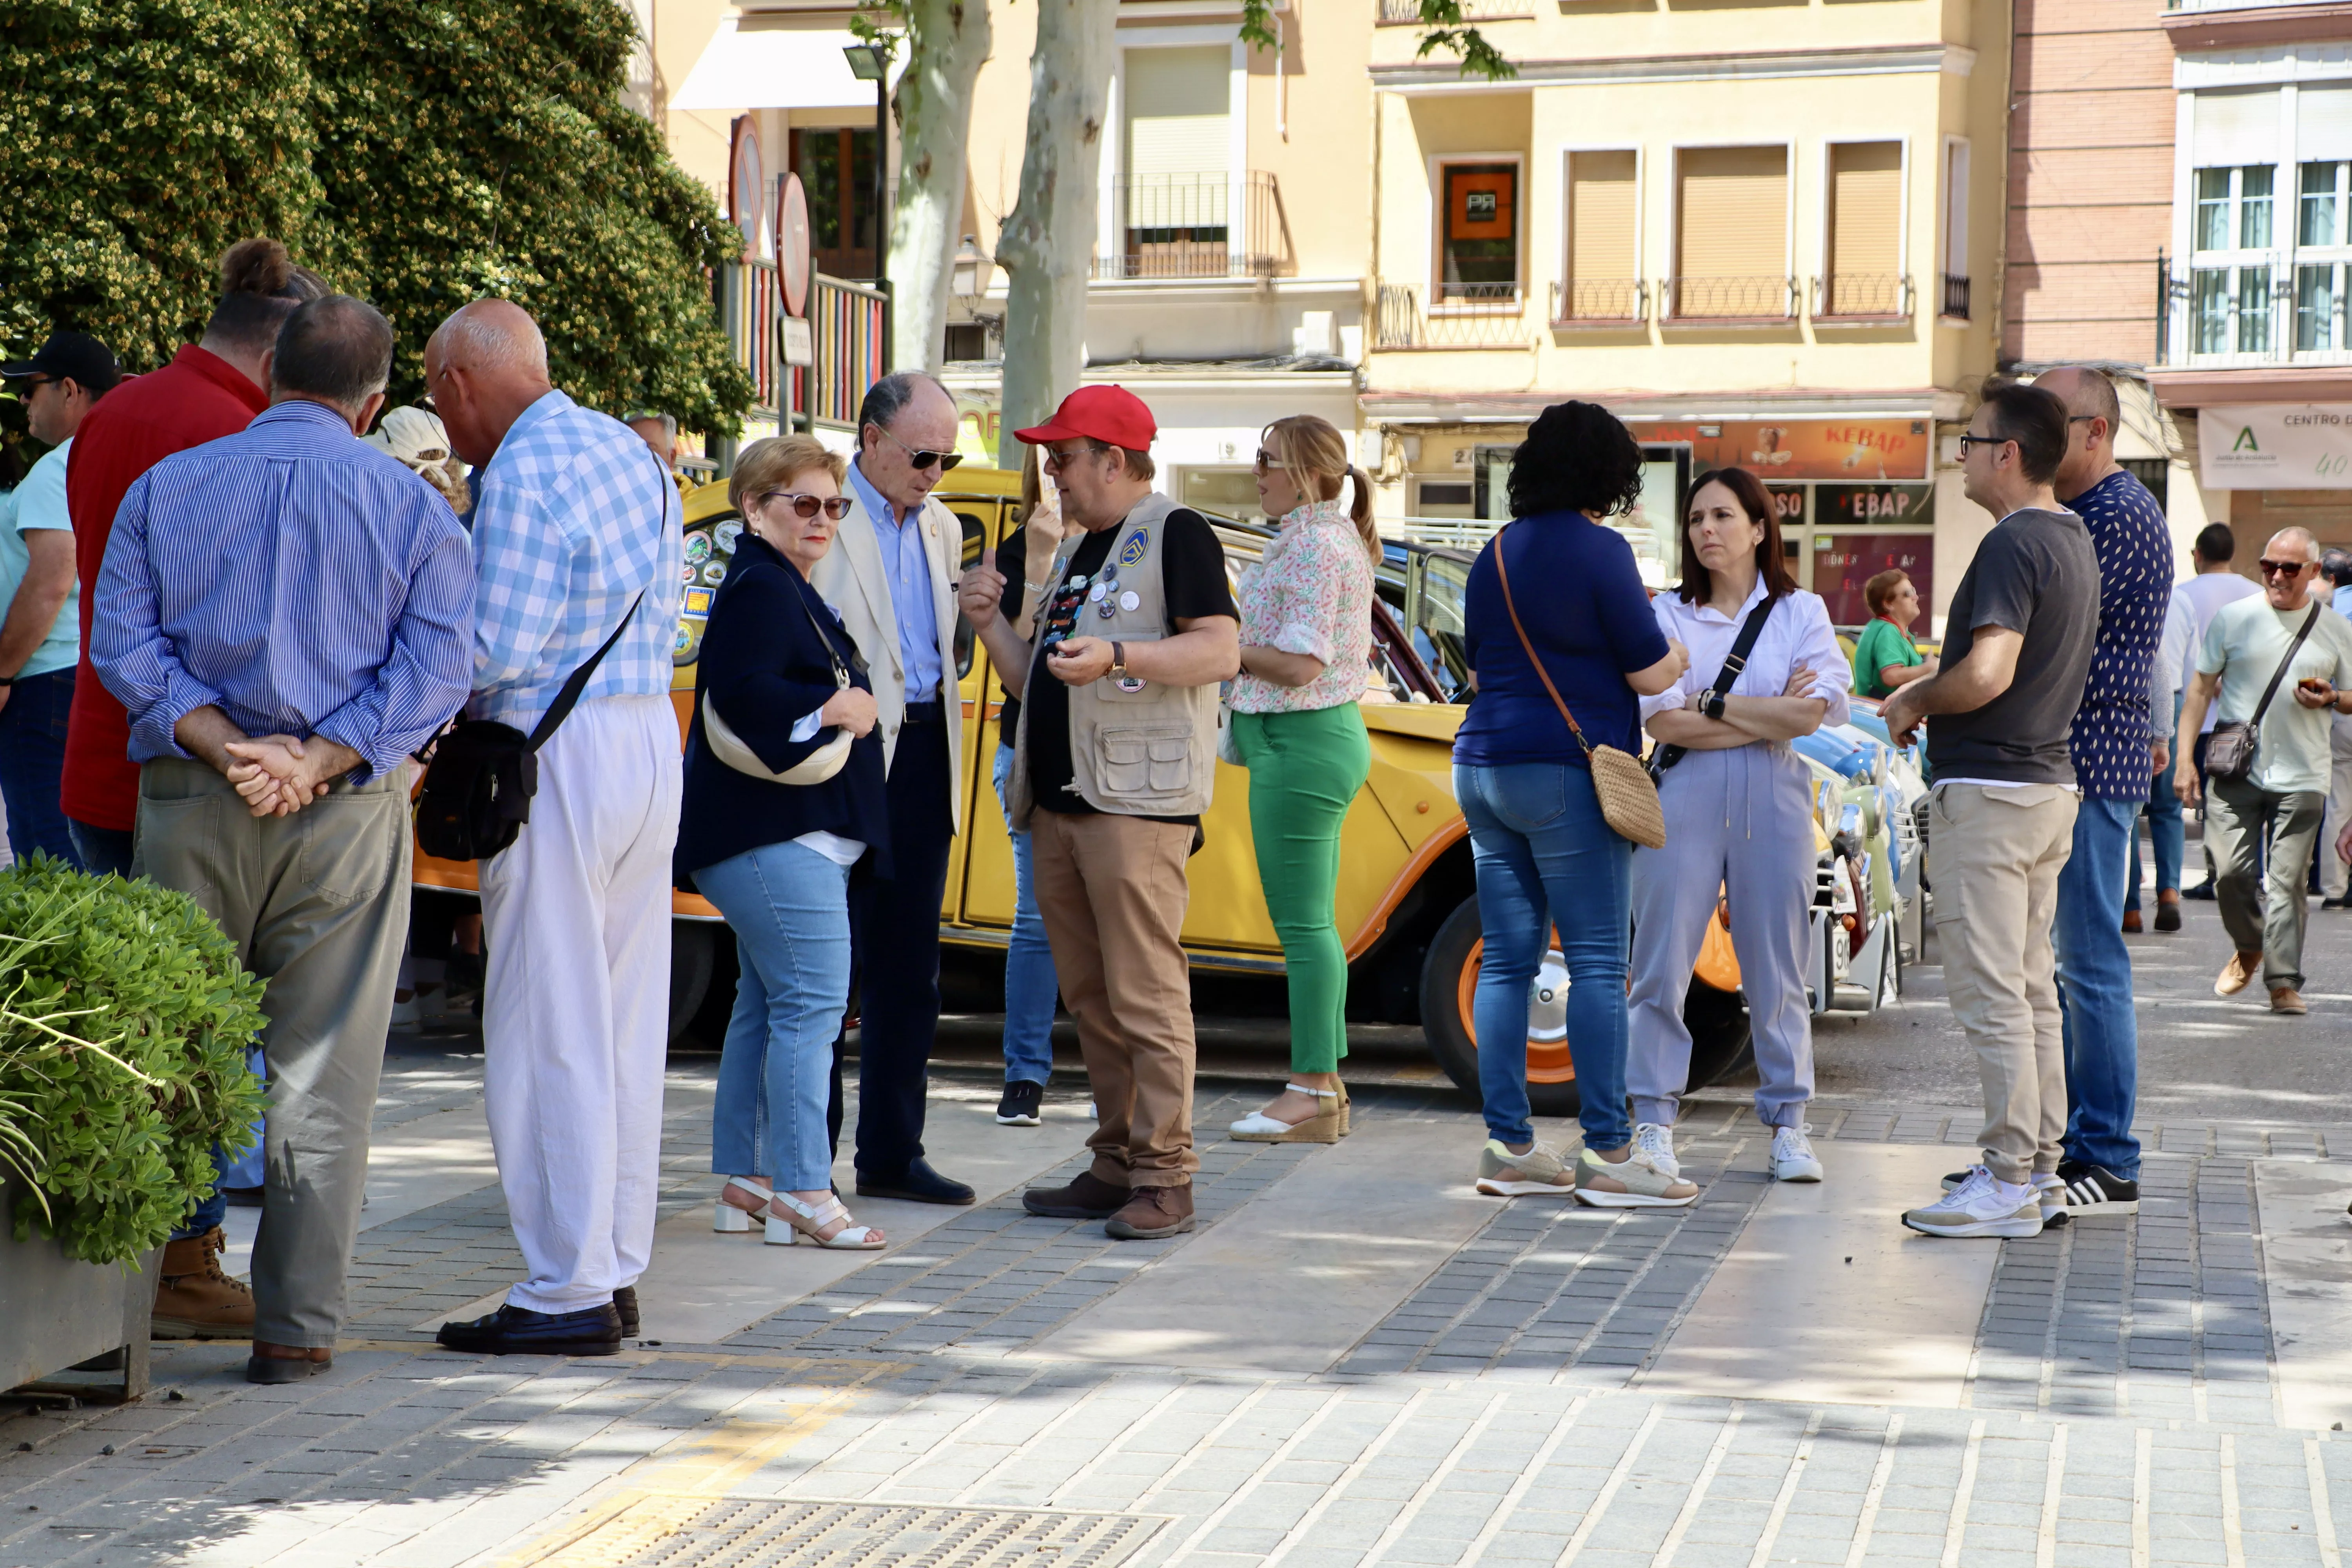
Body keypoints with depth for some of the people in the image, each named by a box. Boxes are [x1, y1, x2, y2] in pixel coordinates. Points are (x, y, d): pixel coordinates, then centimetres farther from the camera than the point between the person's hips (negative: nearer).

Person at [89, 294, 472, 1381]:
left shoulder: (164, 487, 8)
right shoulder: (411, 505, 3)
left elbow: (121, 639, -2)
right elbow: (434, 667, -8)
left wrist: (224, 748, -11)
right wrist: (311, 763, -13)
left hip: (188, 803, 1)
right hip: (348, 813, -1)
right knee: (321, 1076, 4)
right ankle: (296, 1327, 5)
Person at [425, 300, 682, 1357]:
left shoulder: (522, 475, -13)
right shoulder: (632, 456, 15)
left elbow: (496, 653, -19)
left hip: (561, 758, -9)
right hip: (651, 739, 9)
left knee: (548, 1032, -4)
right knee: (627, 1028, 11)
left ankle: (569, 1292, -1)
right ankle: (616, 1273, 17)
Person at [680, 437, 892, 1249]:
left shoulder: (788, 590, 22)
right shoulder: (759, 589, -11)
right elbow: (739, 692, -24)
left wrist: (853, 701, 10)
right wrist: (835, 707, -17)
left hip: (793, 834, 11)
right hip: (778, 836, -11)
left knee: (767, 1004, 13)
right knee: (812, 1002, -12)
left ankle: (743, 1182, 18)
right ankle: (803, 1192, -11)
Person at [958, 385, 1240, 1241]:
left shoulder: (1175, 533, -2)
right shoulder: (1076, 553, 24)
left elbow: (1220, 653, -14)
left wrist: (1115, 656, -24)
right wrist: (991, 625, 10)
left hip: (1137, 801, -9)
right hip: (1058, 802, 9)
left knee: (1146, 995, -10)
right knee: (1091, 1000, 9)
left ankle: (1165, 1177, -8)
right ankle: (1116, 1164, 15)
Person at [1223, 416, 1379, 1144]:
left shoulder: (1312, 545, -16)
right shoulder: (1338, 538, 17)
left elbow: (1299, 663, -22)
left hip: (1300, 743, -11)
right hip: (1329, 736, 11)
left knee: (1302, 924, -7)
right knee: (1312, 924, 14)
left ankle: (1310, 1094, -4)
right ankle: (1324, 1089, 19)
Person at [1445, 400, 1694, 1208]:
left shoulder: (1496, 553, 13)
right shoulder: (1599, 550, -9)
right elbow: (1649, 672, -7)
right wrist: (1675, 656, 13)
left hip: (1483, 765, 8)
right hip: (1562, 772, -7)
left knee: (1506, 960, 8)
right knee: (1597, 962, -5)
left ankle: (1509, 1146, 9)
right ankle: (1608, 1153, -5)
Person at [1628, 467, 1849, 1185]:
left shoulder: (1802, 612, 9)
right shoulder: (1666, 614, 7)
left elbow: (1815, 711, -6)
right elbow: (1663, 719, -5)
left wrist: (1710, 704, -7)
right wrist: (1770, 715, -6)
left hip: (1774, 805, 0)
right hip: (1685, 803, 0)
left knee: (1777, 975, 4)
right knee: (1662, 970, -3)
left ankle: (1789, 1126, 12)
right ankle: (1654, 1125, 3)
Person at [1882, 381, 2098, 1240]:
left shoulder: (2012, 544, -17)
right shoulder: (2074, 539, 14)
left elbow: (1986, 676, -28)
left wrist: (1911, 702, -10)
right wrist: (1931, 687, 18)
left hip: (1988, 790, -10)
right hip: (2049, 781, 10)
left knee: (1991, 992, -6)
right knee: (2032, 986, 13)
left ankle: (2009, 1183, -4)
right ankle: (2039, 1166, 18)